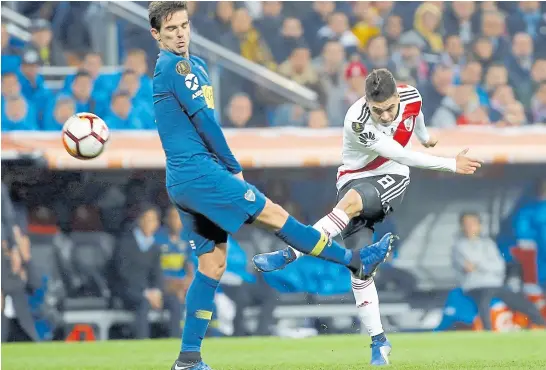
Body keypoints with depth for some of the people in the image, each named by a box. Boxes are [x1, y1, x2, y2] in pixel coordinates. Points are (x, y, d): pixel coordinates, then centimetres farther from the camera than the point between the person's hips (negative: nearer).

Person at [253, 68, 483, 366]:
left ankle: (289, 255, -35)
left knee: (351, 201, -34)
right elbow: (402, 155, -25)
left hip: (392, 179, 2)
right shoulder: (357, 122, -27)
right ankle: (378, 340, -7)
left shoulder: (412, 96, -11)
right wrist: (451, 165, -21)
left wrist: (424, 136, 39)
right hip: (356, 180, -2)